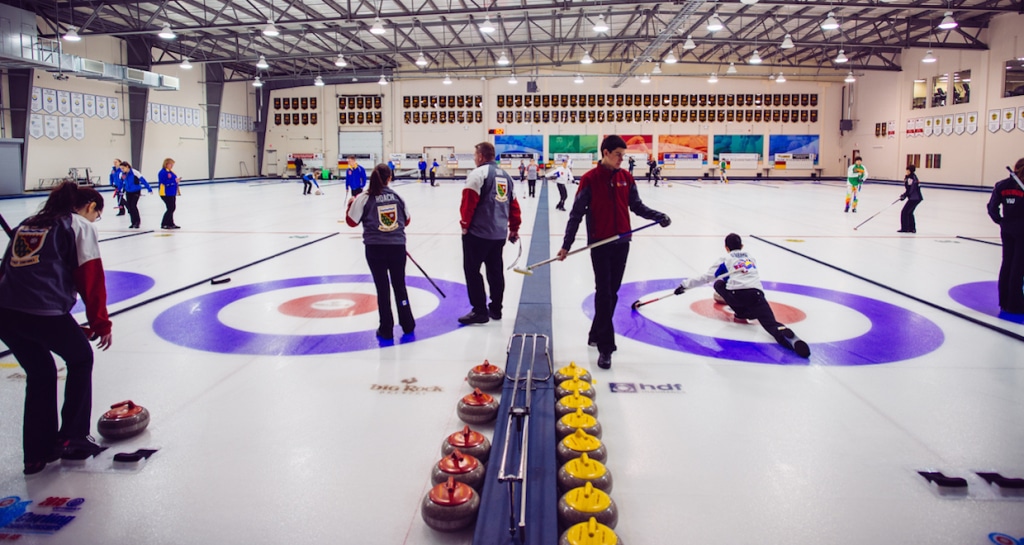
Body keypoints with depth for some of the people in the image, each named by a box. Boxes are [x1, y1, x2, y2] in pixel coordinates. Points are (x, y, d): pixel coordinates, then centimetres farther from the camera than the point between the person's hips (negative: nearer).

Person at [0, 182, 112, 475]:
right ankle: (73, 435, 21)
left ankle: (38, 452, 26)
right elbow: (91, 278, -1)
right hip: (45, 311, -6)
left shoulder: (26, 225, 27)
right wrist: (101, 324, 6)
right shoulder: (80, 225, 6)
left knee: (40, 374, 24)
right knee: (80, 358, 21)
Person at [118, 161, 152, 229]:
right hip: (128, 192, 6)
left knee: (133, 206, -16)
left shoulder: (134, 172, -20)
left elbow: (143, 180, -18)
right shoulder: (122, 174, -3)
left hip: (136, 192, -6)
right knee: (130, 207, 5)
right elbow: (121, 182, 13)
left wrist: (149, 189, -18)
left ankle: (138, 221, 0)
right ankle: (133, 222, 16)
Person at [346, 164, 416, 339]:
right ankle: (407, 325, 25)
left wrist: (351, 204, 14)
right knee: (400, 285, 15)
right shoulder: (397, 196, 4)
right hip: (397, 246, 2)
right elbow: (406, 220, 13)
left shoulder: (364, 198, -6)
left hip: (375, 248, -2)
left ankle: (386, 329, 11)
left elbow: (351, 221, -2)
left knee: (382, 288, 5)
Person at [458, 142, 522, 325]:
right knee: (495, 271, 14)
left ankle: (479, 311, 0)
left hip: (478, 232, -8)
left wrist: (465, 224, -5)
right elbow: (514, 205, 16)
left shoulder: (478, 173, -9)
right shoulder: (505, 175, 15)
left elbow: (469, 201, -15)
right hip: (499, 233, 8)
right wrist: (514, 228, 21)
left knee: (472, 270, 0)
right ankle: (495, 309, 21)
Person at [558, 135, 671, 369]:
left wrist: (659, 217, -7)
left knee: (612, 292, 12)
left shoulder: (626, 178, 4)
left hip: (622, 242, 5)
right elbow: (576, 214, -8)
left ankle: (596, 334, 28)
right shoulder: (590, 179, -9)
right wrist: (566, 245, -10)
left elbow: (637, 206, 10)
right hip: (600, 244, -5)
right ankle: (605, 348, -3)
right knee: (604, 294, -7)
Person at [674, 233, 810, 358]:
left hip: (737, 293, -2)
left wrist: (685, 284, 25)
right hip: (757, 293, 3)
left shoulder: (725, 260, 22)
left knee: (718, 284, 27)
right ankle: (785, 334, -51)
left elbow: (706, 277, 17)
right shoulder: (750, 257, 35)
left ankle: (741, 312, 13)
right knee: (770, 323, -14)